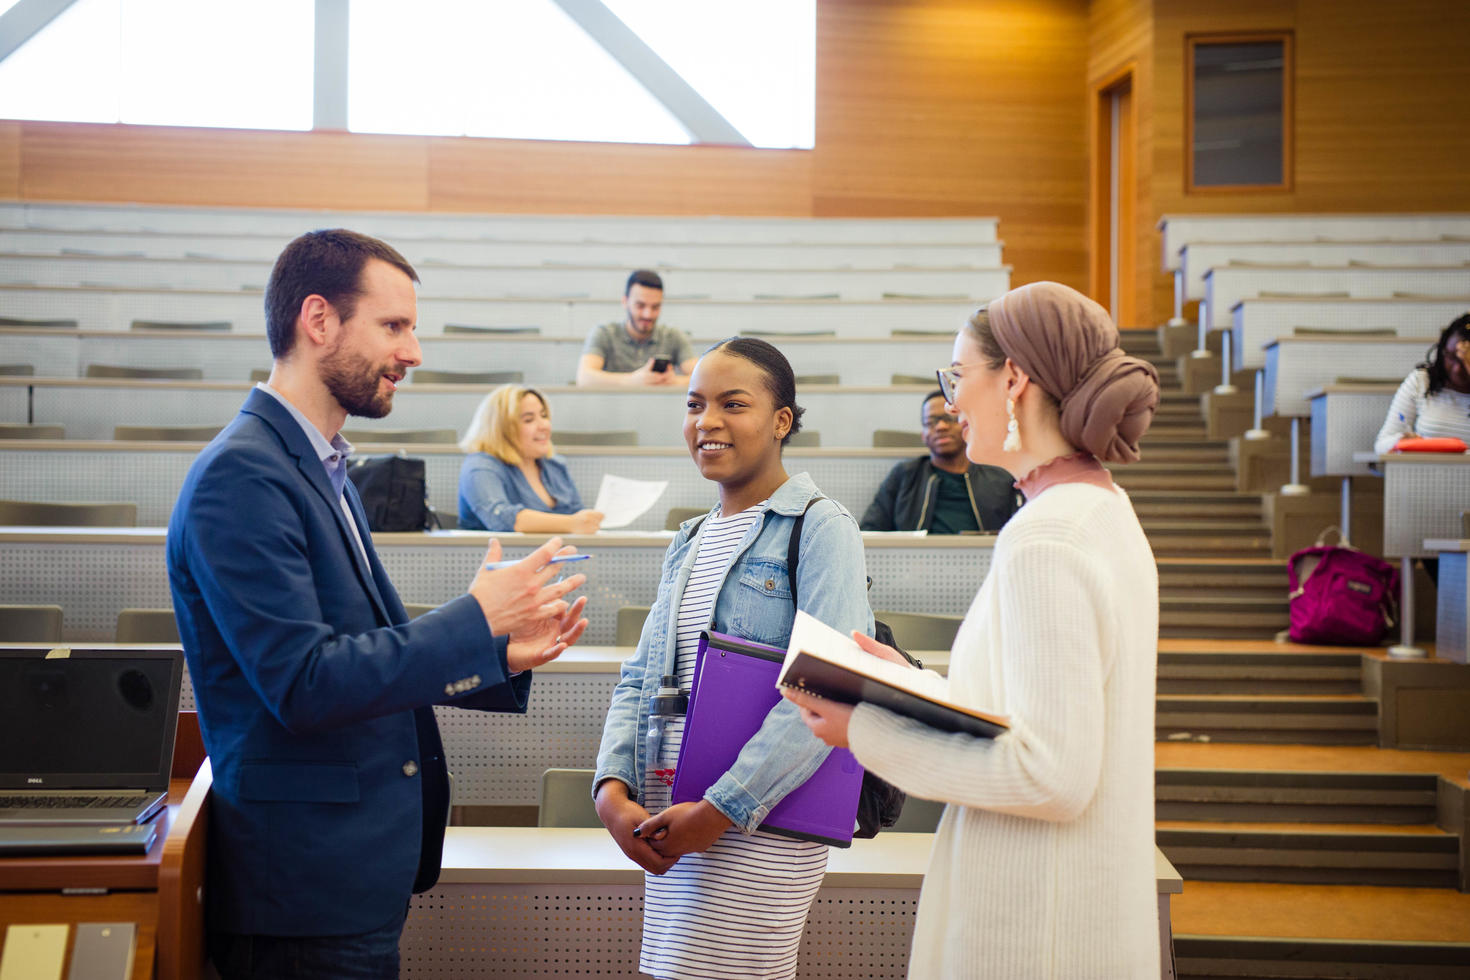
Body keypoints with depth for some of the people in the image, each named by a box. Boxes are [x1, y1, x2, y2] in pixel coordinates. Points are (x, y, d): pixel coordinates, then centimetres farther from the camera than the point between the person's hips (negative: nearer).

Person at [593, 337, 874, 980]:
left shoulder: (820, 528, -7)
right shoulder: (691, 541, 16)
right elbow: (640, 678, 15)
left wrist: (722, 809, -19)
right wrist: (611, 785, -3)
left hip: (760, 824, -7)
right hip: (666, 821, 7)